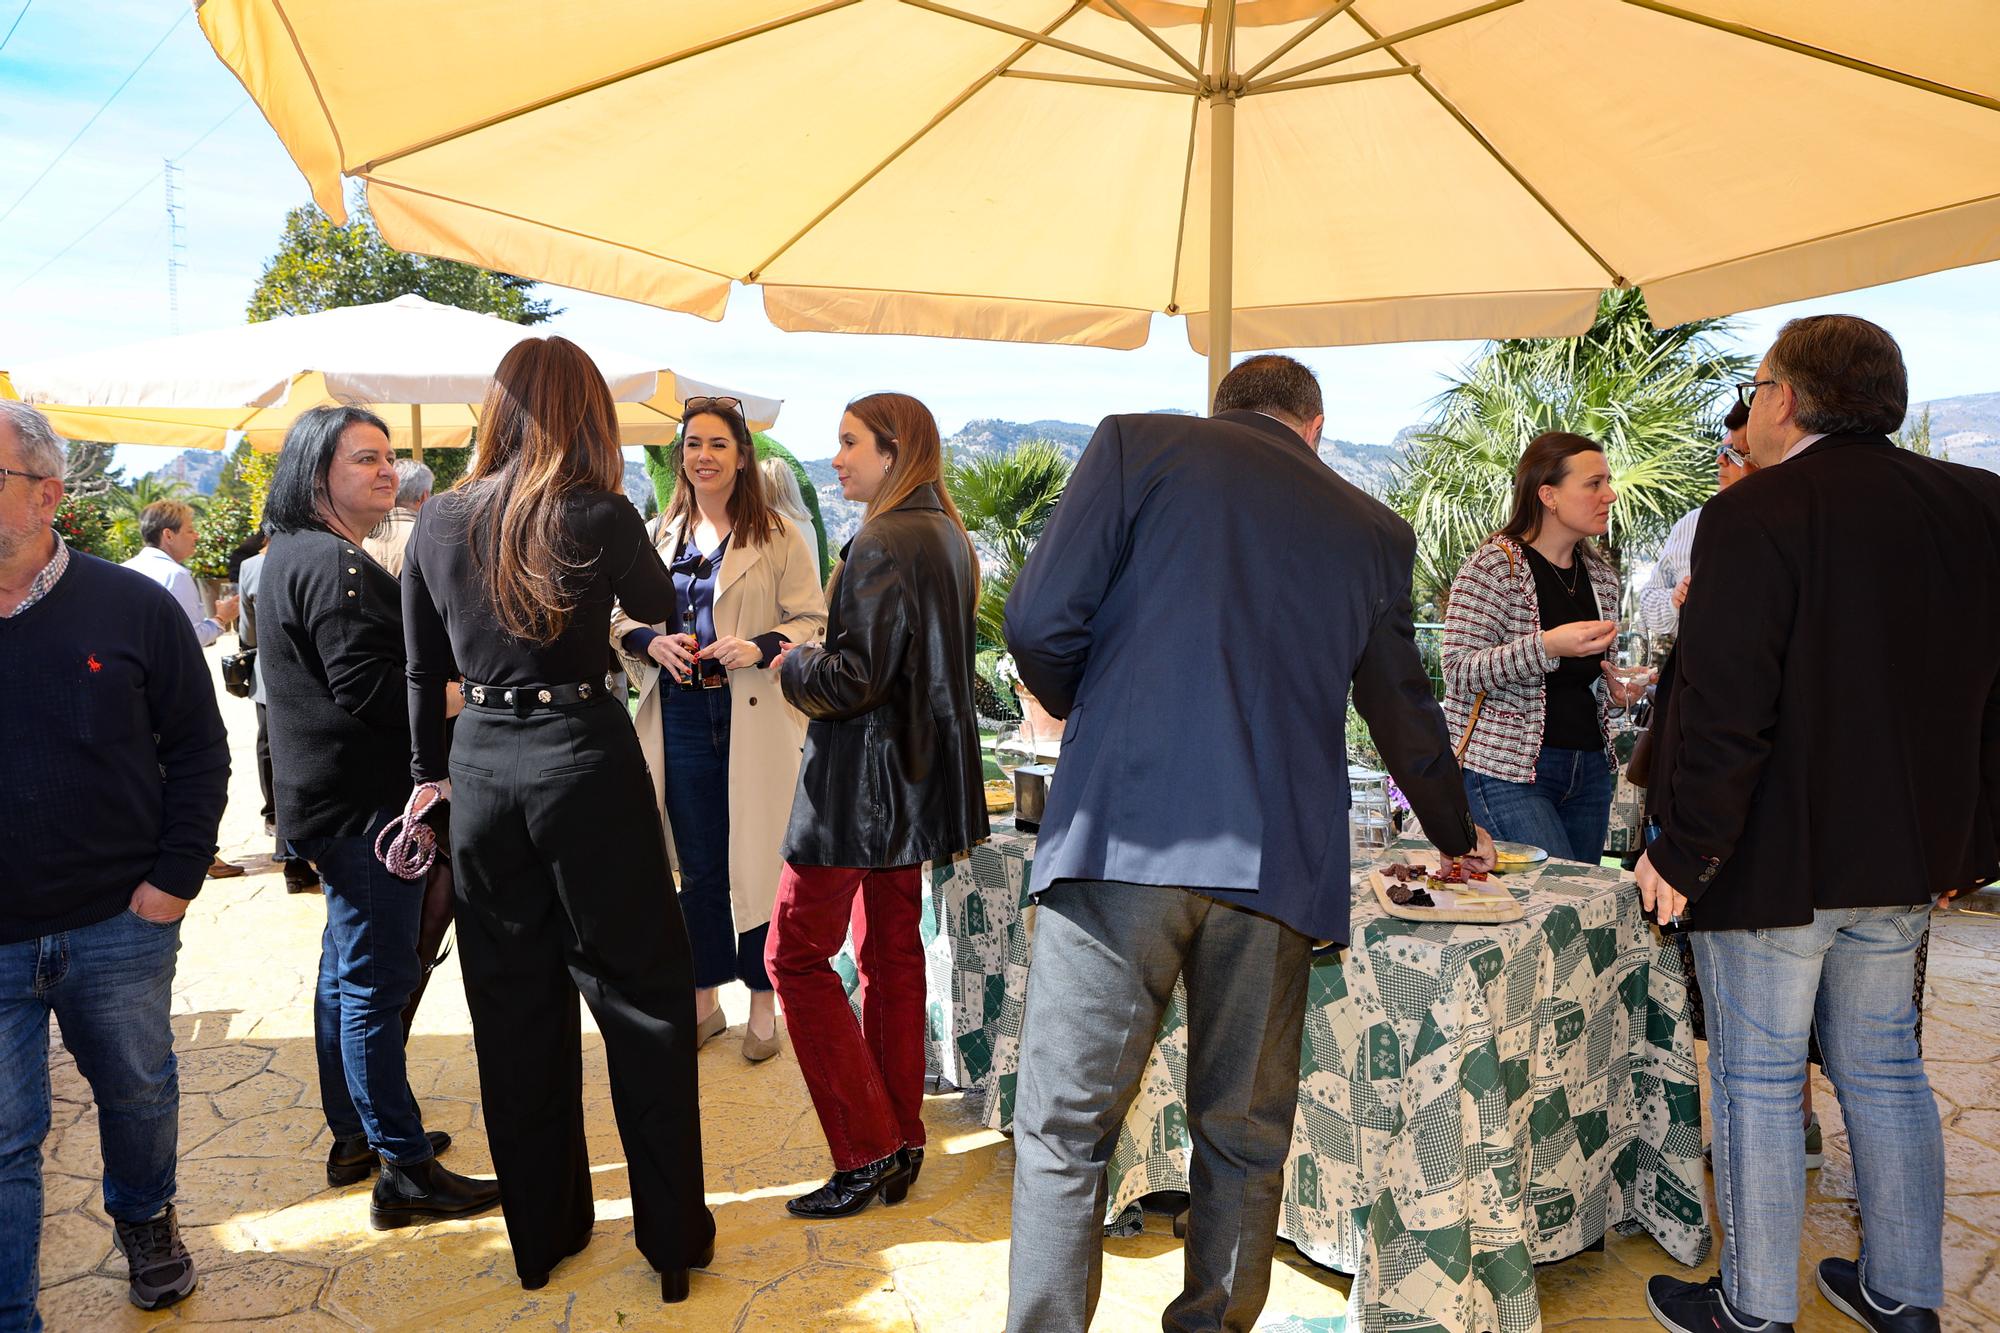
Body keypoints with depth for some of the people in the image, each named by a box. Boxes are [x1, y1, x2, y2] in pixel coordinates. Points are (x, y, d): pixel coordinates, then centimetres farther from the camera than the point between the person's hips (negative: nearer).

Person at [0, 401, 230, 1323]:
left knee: (138, 1092, 19)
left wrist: (175, 878, -6)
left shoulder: (131, 607, -5)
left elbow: (198, 748, 0)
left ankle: (145, 1221, 45)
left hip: (119, 926, 1)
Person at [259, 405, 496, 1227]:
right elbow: (368, 688, -25)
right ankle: (404, 1171, 2)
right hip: (364, 804, -11)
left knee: (348, 971, 19)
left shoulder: (291, 555, 15)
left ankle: (353, 1137, 32)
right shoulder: (335, 563, -18)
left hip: (328, 801, 11)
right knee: (377, 983, -6)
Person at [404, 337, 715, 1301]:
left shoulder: (438, 522, 4)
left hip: (482, 763, 5)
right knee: (642, 997, 7)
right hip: (582, 757, -4)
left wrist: (430, 774, 20)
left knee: (512, 1005, 14)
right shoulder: (595, 513, -9)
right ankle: (671, 1233, 16)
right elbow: (656, 604, 10)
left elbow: (422, 668, 11)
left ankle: (543, 1231, 28)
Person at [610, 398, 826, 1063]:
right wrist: (652, 642, -8)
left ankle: (763, 1002, 20)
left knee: (759, 864, 3)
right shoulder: (657, 536, 10)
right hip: (681, 716, 4)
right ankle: (704, 1000, 28)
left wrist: (760, 647, -20)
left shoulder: (781, 536, -2)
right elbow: (621, 618, 13)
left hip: (756, 718, -3)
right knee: (698, 867, 13)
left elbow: (813, 623, -4)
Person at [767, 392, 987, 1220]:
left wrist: (792, 666, -5)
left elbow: (855, 678, -24)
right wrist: (817, 662, 15)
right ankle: (901, 1145, 24)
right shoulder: (948, 537, 11)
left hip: (860, 780, -10)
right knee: (891, 953, 15)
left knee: (797, 952, 1)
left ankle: (866, 1150, 5)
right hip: (916, 778, 10)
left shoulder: (885, 543, -19)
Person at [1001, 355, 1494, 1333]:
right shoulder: (1372, 530, 18)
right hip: (1276, 861, 3)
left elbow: (1040, 623, -2)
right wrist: (1458, 836, 46)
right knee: (1244, 1141, 16)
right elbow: (1406, 715, 28)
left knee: (1064, 1132, 6)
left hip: (1121, 838, -2)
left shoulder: (1136, 444, 8)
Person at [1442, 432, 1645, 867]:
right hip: (1508, 769, -7)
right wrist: (1547, 646, -27)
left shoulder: (1601, 573, 12)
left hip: (1590, 767, 7)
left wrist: (1617, 689, 4)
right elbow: (1459, 671, -16)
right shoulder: (1494, 565, -10)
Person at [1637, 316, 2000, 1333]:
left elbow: (1723, 710, -22)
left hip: (1773, 860, -7)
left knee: (1757, 1081, 6)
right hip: (1904, 862, 7)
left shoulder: (1755, 516, -17)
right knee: (1883, 1068, 19)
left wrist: (1684, 854, -14)